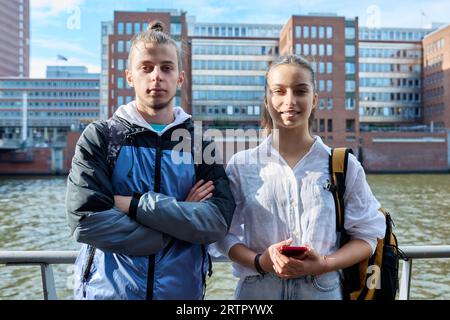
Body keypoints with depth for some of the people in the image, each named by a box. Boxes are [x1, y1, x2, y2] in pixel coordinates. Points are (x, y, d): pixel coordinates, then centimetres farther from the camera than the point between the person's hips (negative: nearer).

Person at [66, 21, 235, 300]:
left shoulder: (202, 144, -1)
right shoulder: (99, 137, -4)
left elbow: (218, 221, -14)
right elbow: (86, 220, -16)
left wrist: (134, 204, -20)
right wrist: (180, 220, -15)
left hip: (181, 290, 2)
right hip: (108, 289, -1)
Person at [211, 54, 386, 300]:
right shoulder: (240, 165, -4)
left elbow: (367, 234, -1)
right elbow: (224, 234, -2)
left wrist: (325, 264, -16)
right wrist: (260, 261, -19)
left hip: (323, 289, 1)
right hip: (257, 290, 0)